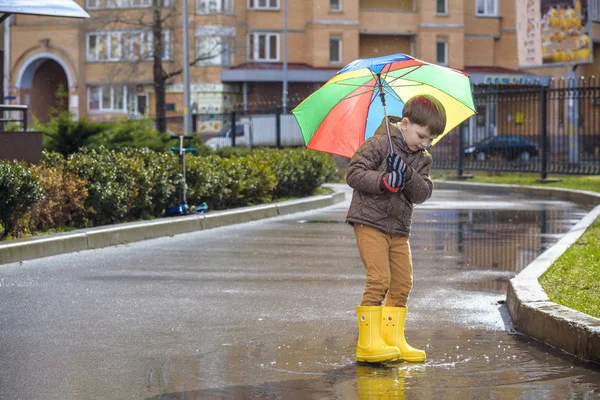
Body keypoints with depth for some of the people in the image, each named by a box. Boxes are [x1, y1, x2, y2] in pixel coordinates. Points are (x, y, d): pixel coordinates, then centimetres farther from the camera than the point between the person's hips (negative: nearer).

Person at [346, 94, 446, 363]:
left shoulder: (423, 159, 10)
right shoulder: (380, 144, -9)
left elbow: (423, 193, -2)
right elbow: (354, 173, -15)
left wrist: (409, 176, -21)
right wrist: (384, 181, -26)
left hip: (399, 229, 7)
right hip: (370, 222, -7)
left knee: (402, 284, 5)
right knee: (379, 278, -17)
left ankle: (393, 339, 13)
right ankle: (368, 341, -14)